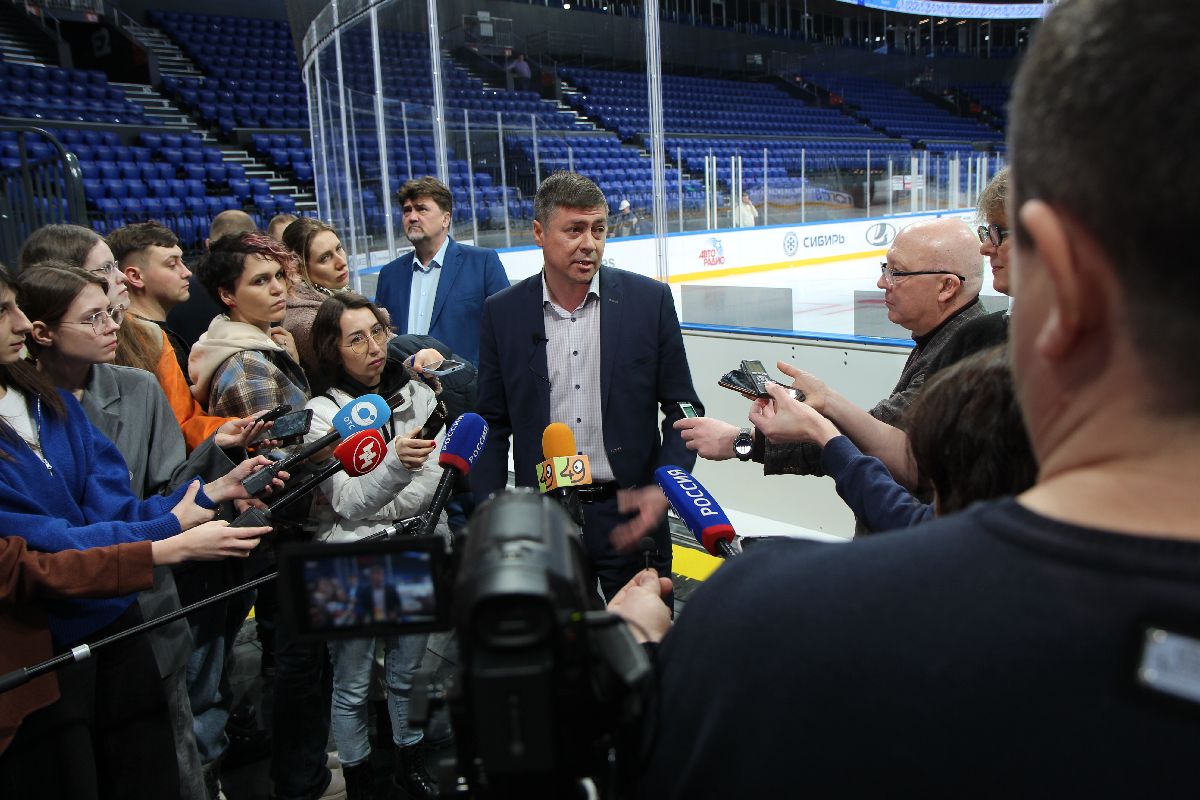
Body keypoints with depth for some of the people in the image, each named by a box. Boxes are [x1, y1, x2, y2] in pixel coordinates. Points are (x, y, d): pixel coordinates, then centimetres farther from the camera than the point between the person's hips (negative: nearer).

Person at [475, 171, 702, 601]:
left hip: (630, 516, -1)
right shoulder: (502, 312, -1)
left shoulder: (650, 300, -4)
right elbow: (493, 424, 6)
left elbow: (681, 409, 1)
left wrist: (663, 490, -12)